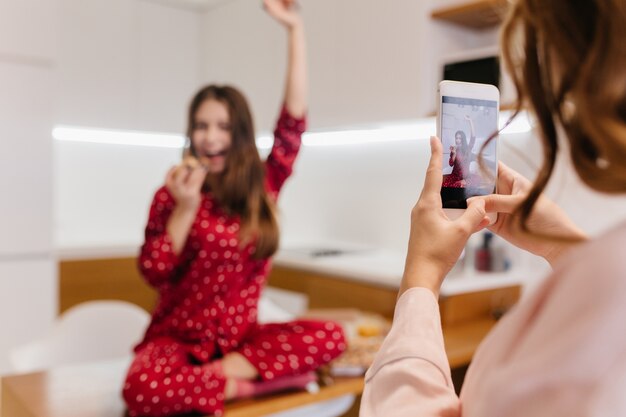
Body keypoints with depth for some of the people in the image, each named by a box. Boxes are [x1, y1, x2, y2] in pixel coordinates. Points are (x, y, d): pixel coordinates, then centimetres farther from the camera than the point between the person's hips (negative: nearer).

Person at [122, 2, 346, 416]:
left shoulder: (263, 185, 1)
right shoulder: (173, 193, -3)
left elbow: (294, 118, -7)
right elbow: (154, 273, -5)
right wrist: (185, 208, -17)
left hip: (240, 336, 2)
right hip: (177, 338, -2)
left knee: (330, 335, -22)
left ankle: (214, 376, -20)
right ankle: (254, 381, -16)